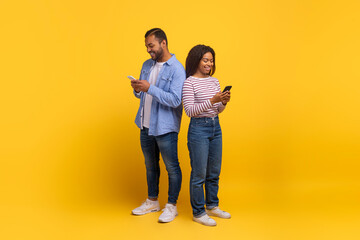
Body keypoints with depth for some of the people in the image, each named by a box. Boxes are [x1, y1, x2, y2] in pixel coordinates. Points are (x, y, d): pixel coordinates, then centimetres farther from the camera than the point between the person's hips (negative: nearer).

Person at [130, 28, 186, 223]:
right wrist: (137, 90, -8)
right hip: (146, 125, 8)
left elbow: (175, 100, -23)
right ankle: (152, 201, 34)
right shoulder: (147, 65, 9)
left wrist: (150, 88, -27)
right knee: (150, 165, 19)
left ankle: (171, 206, 19)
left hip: (165, 127, -7)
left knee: (172, 167, 5)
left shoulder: (177, 69, -14)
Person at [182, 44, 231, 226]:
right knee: (199, 173, 1)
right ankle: (198, 212, 15)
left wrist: (224, 102, -8)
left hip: (215, 127, 7)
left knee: (214, 172, 15)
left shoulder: (214, 81, 10)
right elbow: (189, 110, -15)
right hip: (199, 129, -7)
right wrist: (212, 101, -23)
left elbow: (217, 110, 13)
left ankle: (212, 206, 31)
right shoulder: (189, 82, -9)